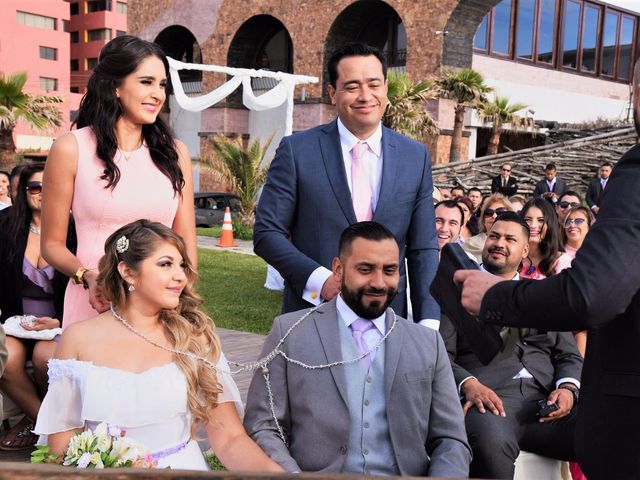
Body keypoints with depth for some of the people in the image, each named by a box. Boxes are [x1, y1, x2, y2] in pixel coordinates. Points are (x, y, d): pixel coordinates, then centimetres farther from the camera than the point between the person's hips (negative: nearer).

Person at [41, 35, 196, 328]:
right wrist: (87, 276, -16)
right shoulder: (71, 149, -3)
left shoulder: (174, 153, 6)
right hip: (94, 304, -2)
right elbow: (52, 243, 1)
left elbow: (186, 241, 9)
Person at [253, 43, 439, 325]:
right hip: (313, 310, -2)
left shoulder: (416, 157, 2)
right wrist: (319, 279, -18)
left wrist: (427, 323, -5)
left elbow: (422, 249, 4)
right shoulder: (297, 151, -5)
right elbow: (267, 232, -5)